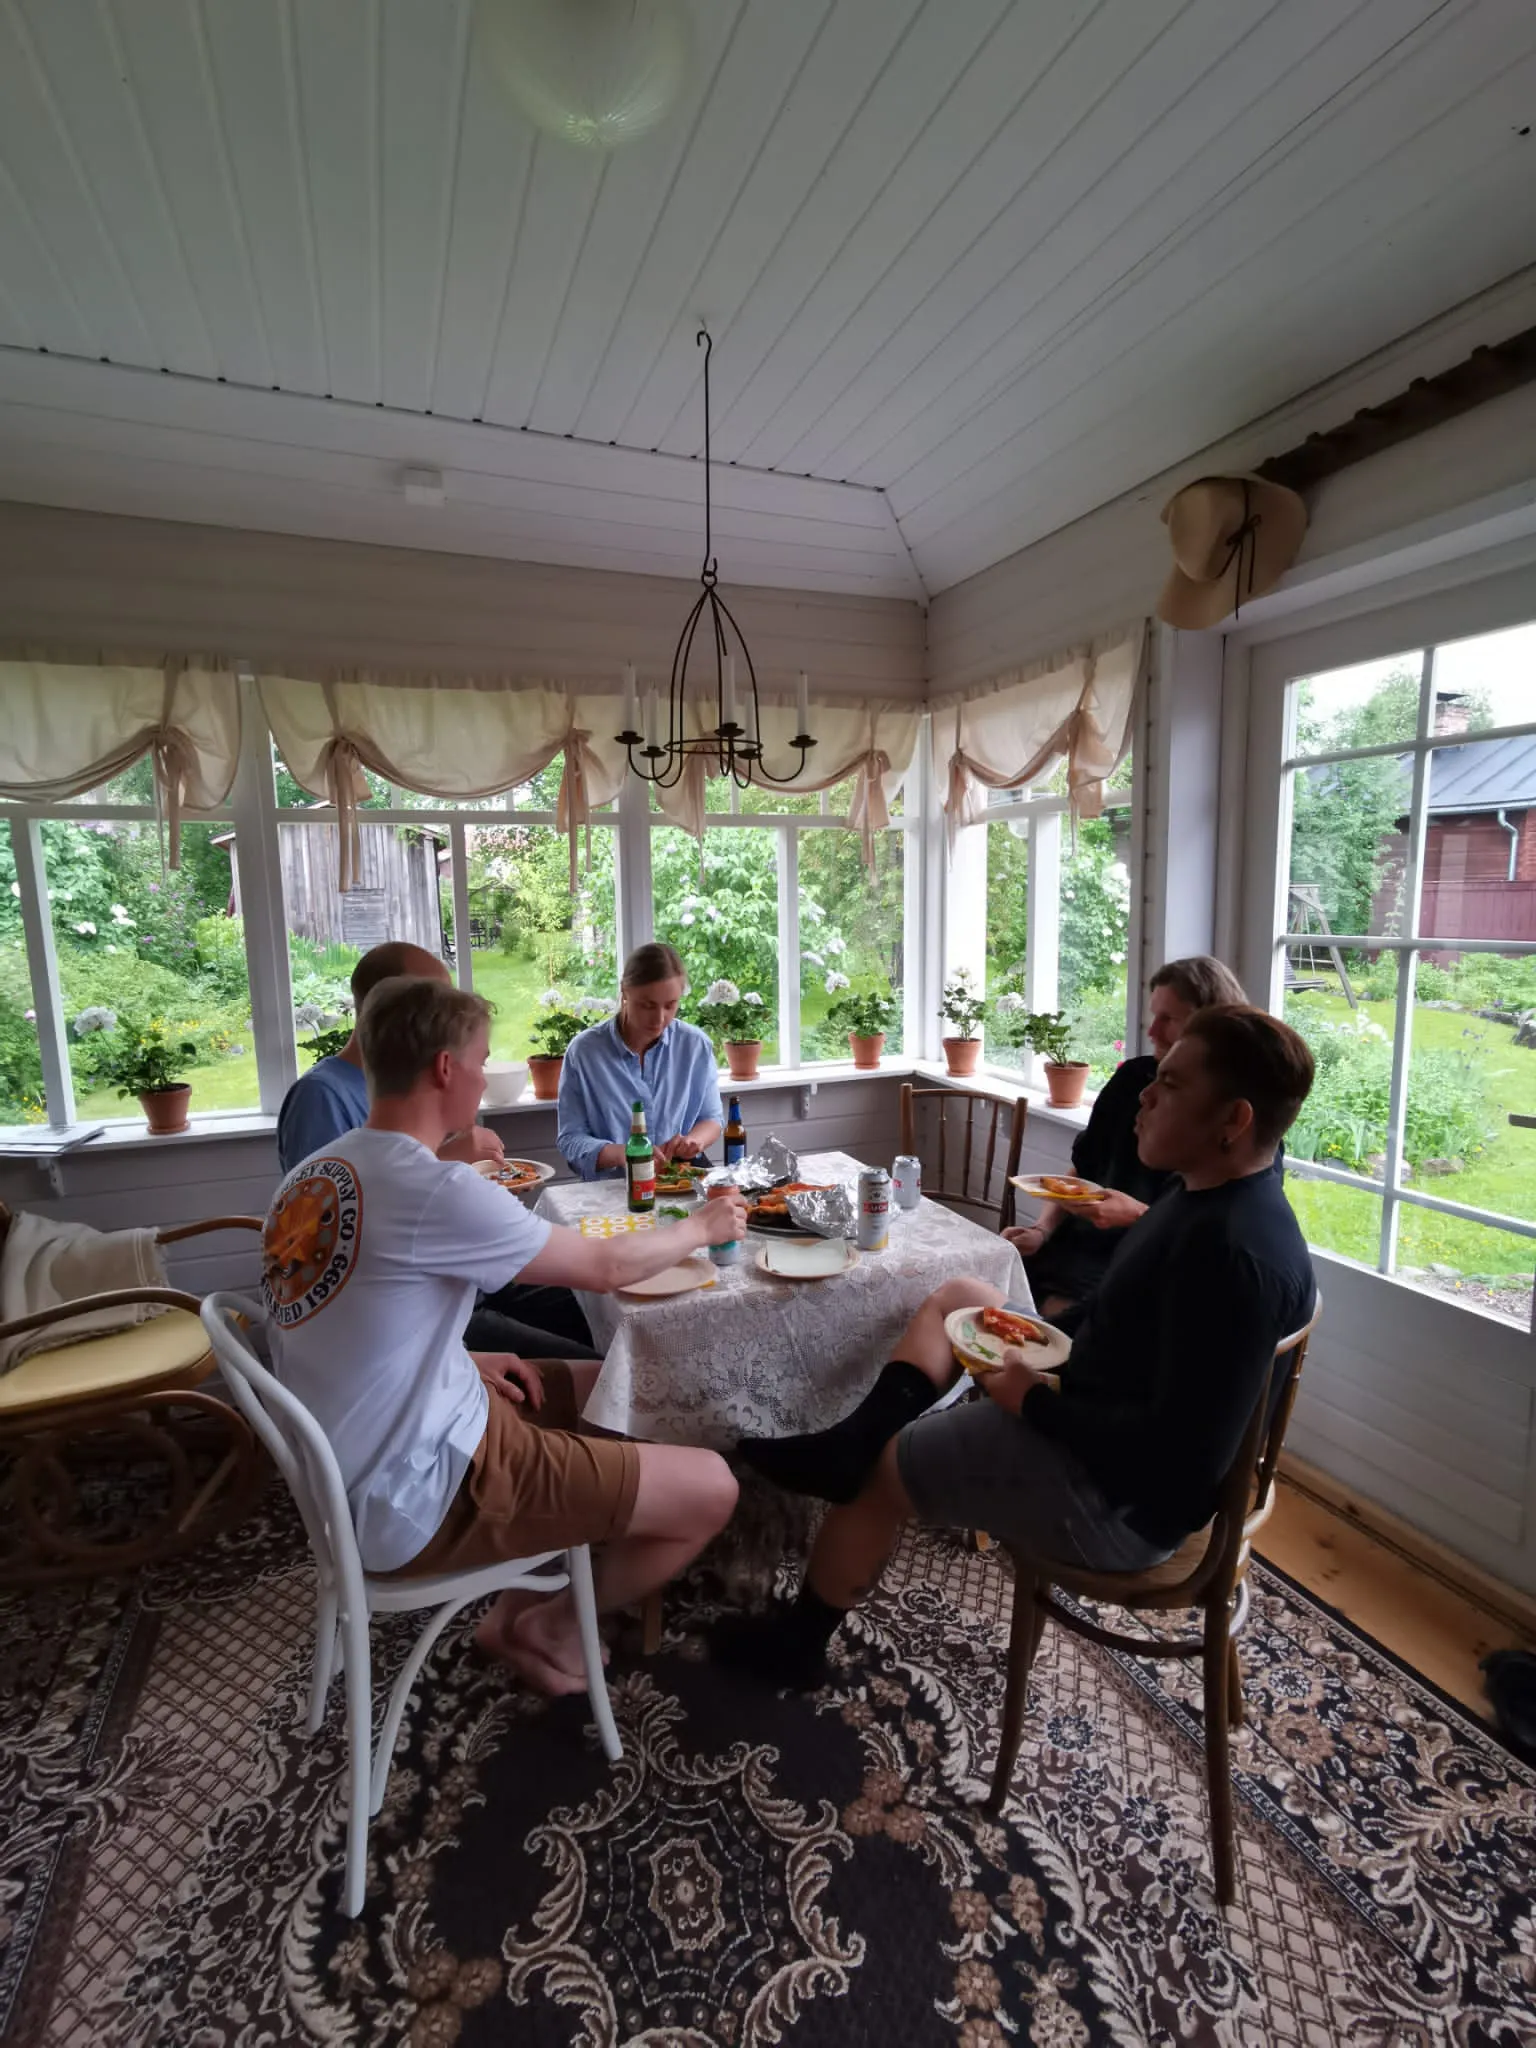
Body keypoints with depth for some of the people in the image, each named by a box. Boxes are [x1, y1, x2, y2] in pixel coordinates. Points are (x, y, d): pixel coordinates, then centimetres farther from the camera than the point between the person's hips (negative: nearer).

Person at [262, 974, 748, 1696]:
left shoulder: (314, 1175, 1)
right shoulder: (434, 1189, -26)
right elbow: (607, 1266, -15)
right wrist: (702, 1226, 2)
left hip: (359, 1469, 9)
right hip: (421, 1500, -9)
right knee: (710, 1490, -5)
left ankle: (525, 1600, 24)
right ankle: (547, 1629, 17)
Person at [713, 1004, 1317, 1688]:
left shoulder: (1231, 1253, -32)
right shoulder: (1209, 1194, 0)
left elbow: (1180, 1451, -33)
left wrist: (1034, 1400, -21)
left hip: (1119, 1500, -10)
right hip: (1097, 1410, 10)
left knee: (877, 1468, 1)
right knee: (957, 1297, 16)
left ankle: (796, 1645, 27)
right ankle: (845, 1444, 17)